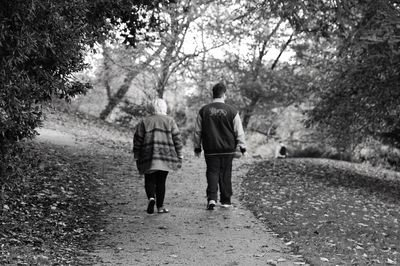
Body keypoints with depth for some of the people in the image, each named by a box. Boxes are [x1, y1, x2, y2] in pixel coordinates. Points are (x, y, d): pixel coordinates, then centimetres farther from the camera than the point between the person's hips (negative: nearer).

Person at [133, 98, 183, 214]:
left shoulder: (144, 122, 6)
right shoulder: (170, 121, 5)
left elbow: (137, 141, 5)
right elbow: (177, 139, 0)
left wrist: (137, 157, 11)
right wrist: (179, 156, 5)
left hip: (148, 158, 0)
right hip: (165, 157, 0)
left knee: (149, 180, 9)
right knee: (161, 181, 7)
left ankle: (151, 198, -16)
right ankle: (160, 207, 8)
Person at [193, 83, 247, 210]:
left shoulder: (203, 110, 0)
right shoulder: (232, 111, -4)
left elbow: (197, 131, 6)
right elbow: (239, 132, 0)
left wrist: (197, 147, 15)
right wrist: (242, 147, 9)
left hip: (210, 150, 0)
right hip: (228, 150, 0)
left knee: (212, 173, 4)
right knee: (226, 175, 9)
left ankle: (211, 198, -13)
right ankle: (225, 201, 15)